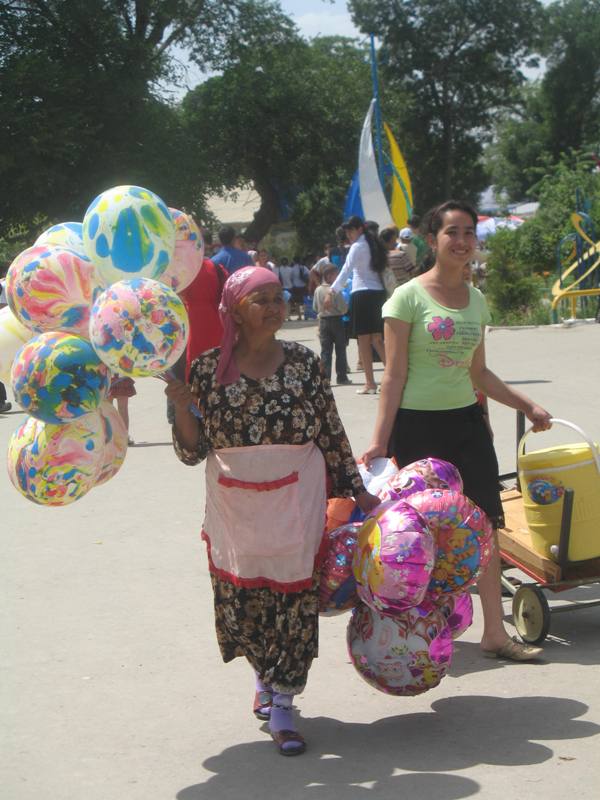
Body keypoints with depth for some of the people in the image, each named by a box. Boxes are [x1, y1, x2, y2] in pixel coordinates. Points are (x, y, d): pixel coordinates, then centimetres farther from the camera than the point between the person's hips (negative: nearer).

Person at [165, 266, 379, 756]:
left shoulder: (305, 363, -2)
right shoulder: (209, 370, -3)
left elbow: (333, 435, 5)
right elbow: (193, 453, -1)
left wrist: (356, 491, 6)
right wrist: (182, 407, -18)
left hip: (296, 505, 0)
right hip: (234, 508, 1)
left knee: (294, 600, -1)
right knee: (241, 601, 8)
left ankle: (281, 704, 11)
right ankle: (266, 676, 37)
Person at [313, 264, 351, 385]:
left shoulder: (318, 290, 0)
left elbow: (315, 308, 8)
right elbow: (343, 308, -15)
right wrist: (346, 306, 6)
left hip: (323, 321, 4)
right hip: (336, 320, -4)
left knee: (325, 350, 7)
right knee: (340, 350, 5)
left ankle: (325, 377, 3)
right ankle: (342, 377, 6)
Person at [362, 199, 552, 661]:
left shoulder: (476, 301, 10)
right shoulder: (409, 298, -8)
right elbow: (394, 375, -9)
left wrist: (526, 404, 12)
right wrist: (380, 440, -12)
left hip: (466, 420, 6)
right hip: (419, 426, -6)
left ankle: (495, 633, 10)